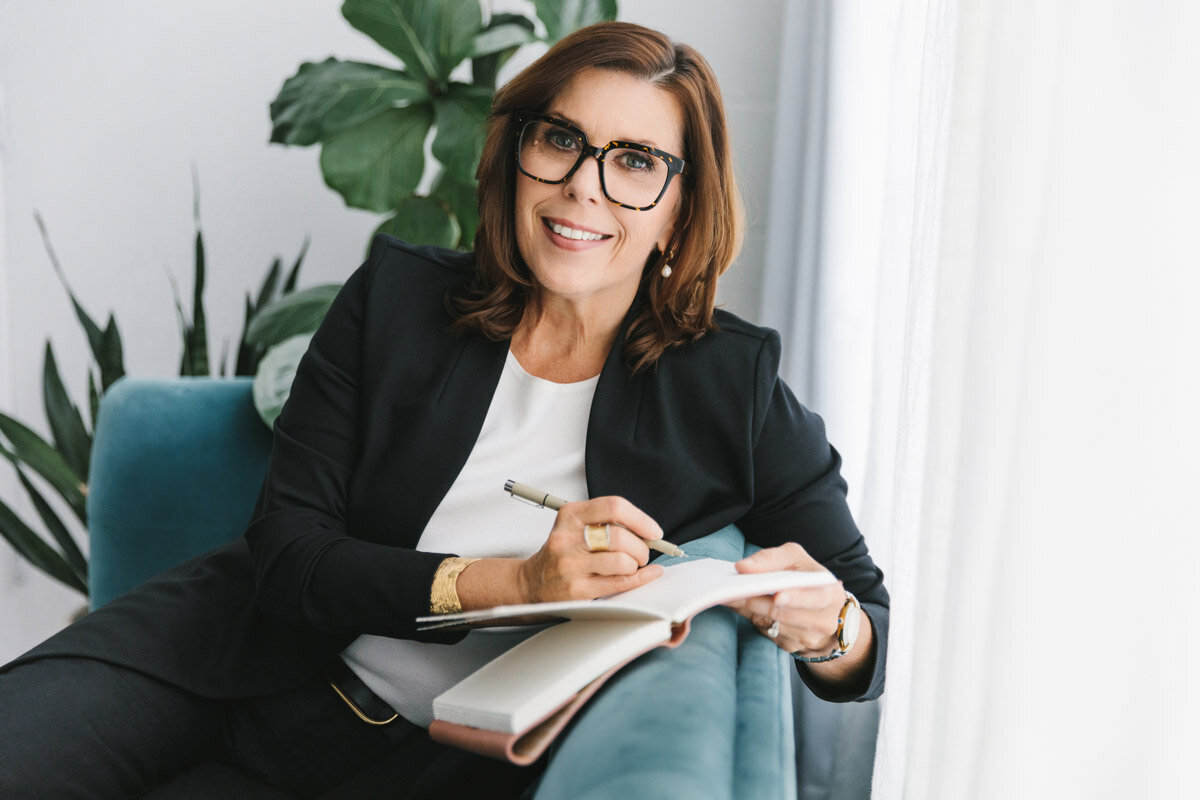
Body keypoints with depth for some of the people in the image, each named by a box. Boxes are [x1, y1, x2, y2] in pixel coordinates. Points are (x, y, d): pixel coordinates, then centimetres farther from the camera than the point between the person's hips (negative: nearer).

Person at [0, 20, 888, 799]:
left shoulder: (730, 386, -5)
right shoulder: (397, 299, -3)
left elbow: (869, 618, -2)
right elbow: (285, 548, -9)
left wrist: (824, 630, -27)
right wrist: (509, 583, -22)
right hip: (252, 655, 0)